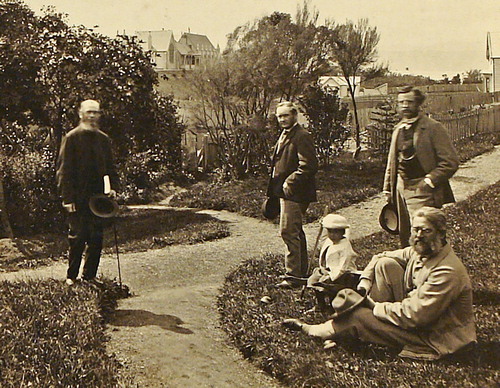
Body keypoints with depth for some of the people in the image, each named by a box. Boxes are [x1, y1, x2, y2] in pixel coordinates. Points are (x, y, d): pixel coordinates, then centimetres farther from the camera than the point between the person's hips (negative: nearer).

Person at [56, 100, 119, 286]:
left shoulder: (103, 139, 14)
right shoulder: (72, 137, -2)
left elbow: (110, 167, 20)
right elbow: (64, 169, -5)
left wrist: (112, 187, 3)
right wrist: (67, 198, -12)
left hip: (99, 195, 5)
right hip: (79, 197, -4)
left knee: (96, 238, 5)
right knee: (78, 237, -3)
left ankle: (89, 276, 14)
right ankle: (71, 277, 10)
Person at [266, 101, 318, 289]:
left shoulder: (301, 136, -13)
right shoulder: (285, 135, 19)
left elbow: (308, 166, -20)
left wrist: (289, 183, -19)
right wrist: (276, 185, 16)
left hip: (294, 193, -11)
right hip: (285, 191, 11)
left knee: (288, 231, -11)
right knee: (296, 233, 16)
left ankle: (293, 277, -5)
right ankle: (301, 272, 27)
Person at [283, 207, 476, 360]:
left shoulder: (447, 272, -28)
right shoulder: (418, 251, 0)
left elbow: (414, 316, -30)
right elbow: (380, 257, 13)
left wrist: (375, 307, -19)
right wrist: (364, 282, -6)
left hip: (432, 338, -8)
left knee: (359, 316, -16)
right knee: (386, 264, -6)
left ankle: (312, 330, 9)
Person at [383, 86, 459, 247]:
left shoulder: (433, 127, -9)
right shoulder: (398, 129, 13)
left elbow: (450, 162, -12)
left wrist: (429, 181, -15)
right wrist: (388, 189, 16)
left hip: (422, 191, -7)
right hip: (400, 188, 7)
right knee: (404, 236, 13)